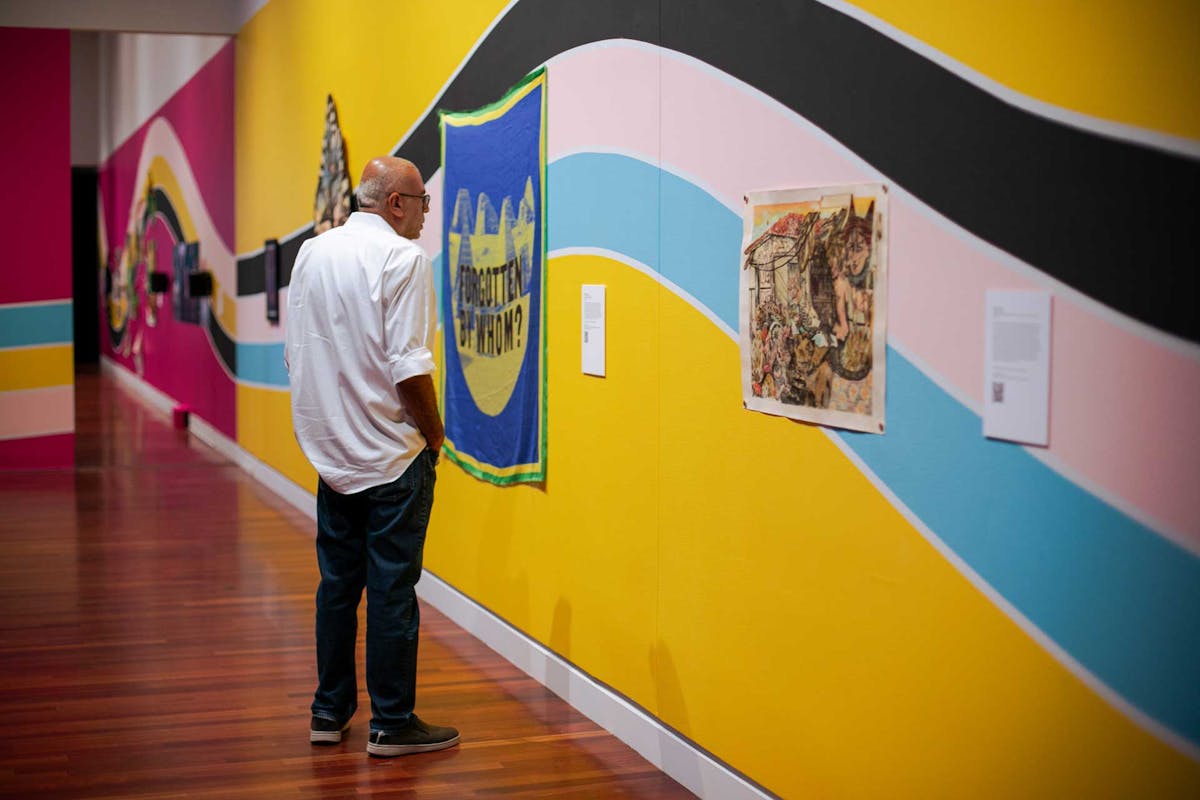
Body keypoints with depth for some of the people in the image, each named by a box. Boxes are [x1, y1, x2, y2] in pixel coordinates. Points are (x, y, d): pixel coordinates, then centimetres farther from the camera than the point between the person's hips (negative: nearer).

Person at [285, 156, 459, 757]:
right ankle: (392, 724, 7)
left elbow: (295, 354, 13)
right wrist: (434, 433, -6)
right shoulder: (402, 257, -14)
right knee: (392, 588, 0)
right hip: (393, 457, -7)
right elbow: (409, 367, -20)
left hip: (332, 452, 7)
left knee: (337, 582, 14)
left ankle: (329, 712, 22)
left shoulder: (311, 253, 8)